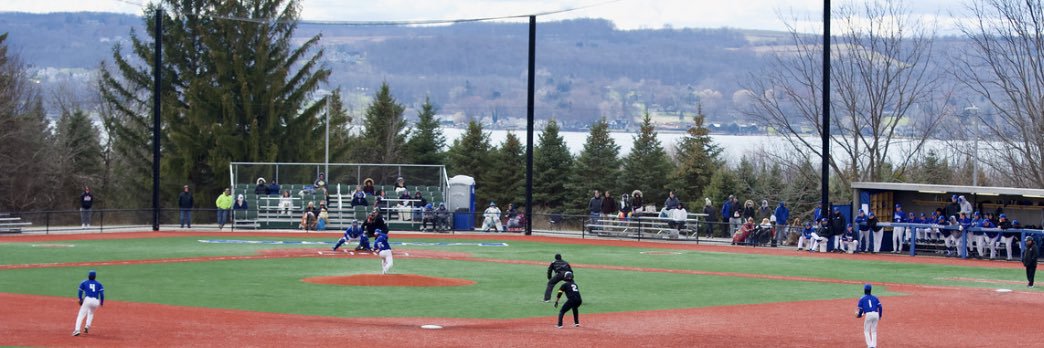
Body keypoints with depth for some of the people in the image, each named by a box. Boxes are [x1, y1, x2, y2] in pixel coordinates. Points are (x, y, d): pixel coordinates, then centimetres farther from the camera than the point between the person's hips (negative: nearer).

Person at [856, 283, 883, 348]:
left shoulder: (862, 299, 7)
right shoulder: (874, 297, 16)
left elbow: (861, 309, 3)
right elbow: (880, 307, 7)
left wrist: (859, 315, 23)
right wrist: (880, 315, 17)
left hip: (868, 314, -3)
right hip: (876, 314, 3)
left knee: (866, 331, 8)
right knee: (874, 331, 15)